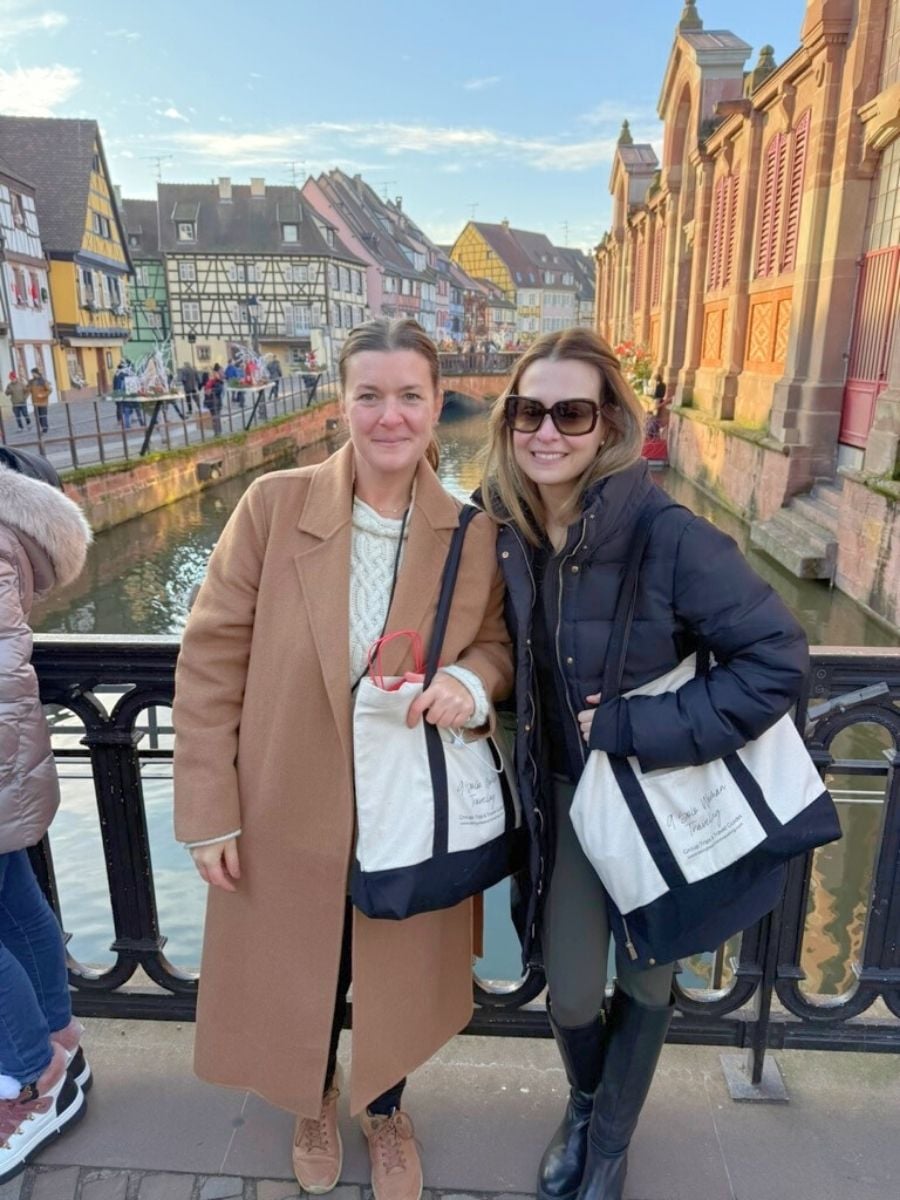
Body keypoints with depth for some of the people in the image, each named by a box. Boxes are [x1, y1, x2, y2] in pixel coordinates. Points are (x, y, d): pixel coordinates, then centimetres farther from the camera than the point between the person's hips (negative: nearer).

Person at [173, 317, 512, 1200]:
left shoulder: (473, 531, -9)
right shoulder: (274, 505, -13)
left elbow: (500, 640, 4)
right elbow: (211, 662, -10)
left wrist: (473, 680, -20)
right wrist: (209, 811, -9)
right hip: (287, 813, 0)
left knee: (394, 976, 23)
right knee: (297, 980, 24)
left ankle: (385, 1109, 58)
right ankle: (313, 1104, 60)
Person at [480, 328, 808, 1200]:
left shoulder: (668, 535, -25)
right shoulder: (502, 528, -10)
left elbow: (777, 659, -24)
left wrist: (631, 728, -25)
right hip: (566, 793, 3)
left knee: (644, 981, 19)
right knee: (571, 993, 12)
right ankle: (583, 1106, 50)